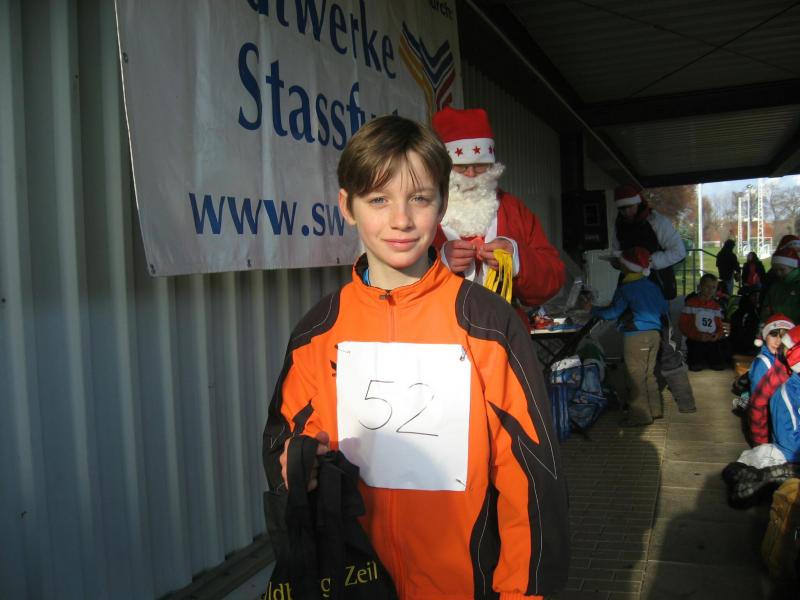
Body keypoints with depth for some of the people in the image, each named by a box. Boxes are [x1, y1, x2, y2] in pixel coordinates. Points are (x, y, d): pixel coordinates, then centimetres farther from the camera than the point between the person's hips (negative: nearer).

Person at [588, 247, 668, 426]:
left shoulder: (625, 288, -10)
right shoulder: (651, 286, 10)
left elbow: (612, 312, -11)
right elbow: (664, 308, 17)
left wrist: (593, 310, 2)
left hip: (636, 337, -7)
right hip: (654, 334, 8)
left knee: (636, 376, -2)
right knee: (649, 374, 17)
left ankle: (640, 415, 0)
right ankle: (655, 409, 23)